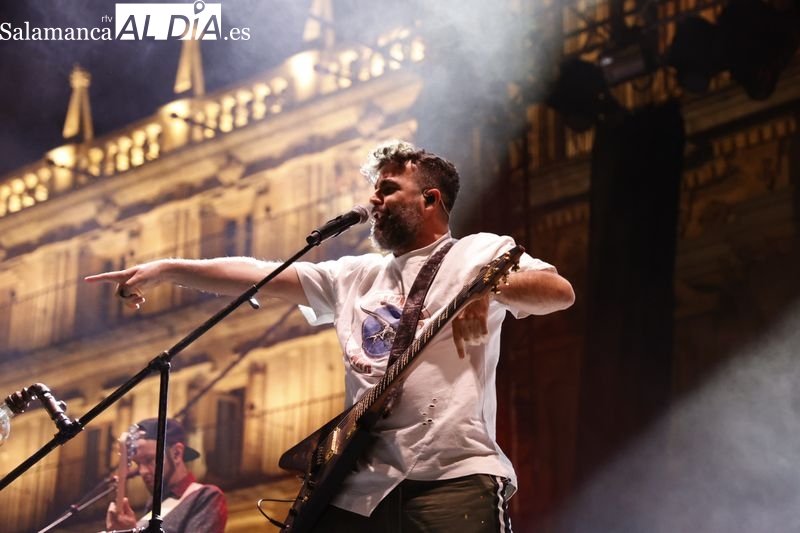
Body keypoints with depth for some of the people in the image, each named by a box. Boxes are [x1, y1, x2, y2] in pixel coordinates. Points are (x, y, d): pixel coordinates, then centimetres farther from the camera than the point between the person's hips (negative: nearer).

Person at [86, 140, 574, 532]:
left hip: (456, 476, -5)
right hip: (362, 485, 6)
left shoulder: (481, 253, 7)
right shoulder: (355, 275, 24)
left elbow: (561, 292, -8)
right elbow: (263, 275, 20)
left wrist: (489, 285, -25)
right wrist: (167, 269, 14)